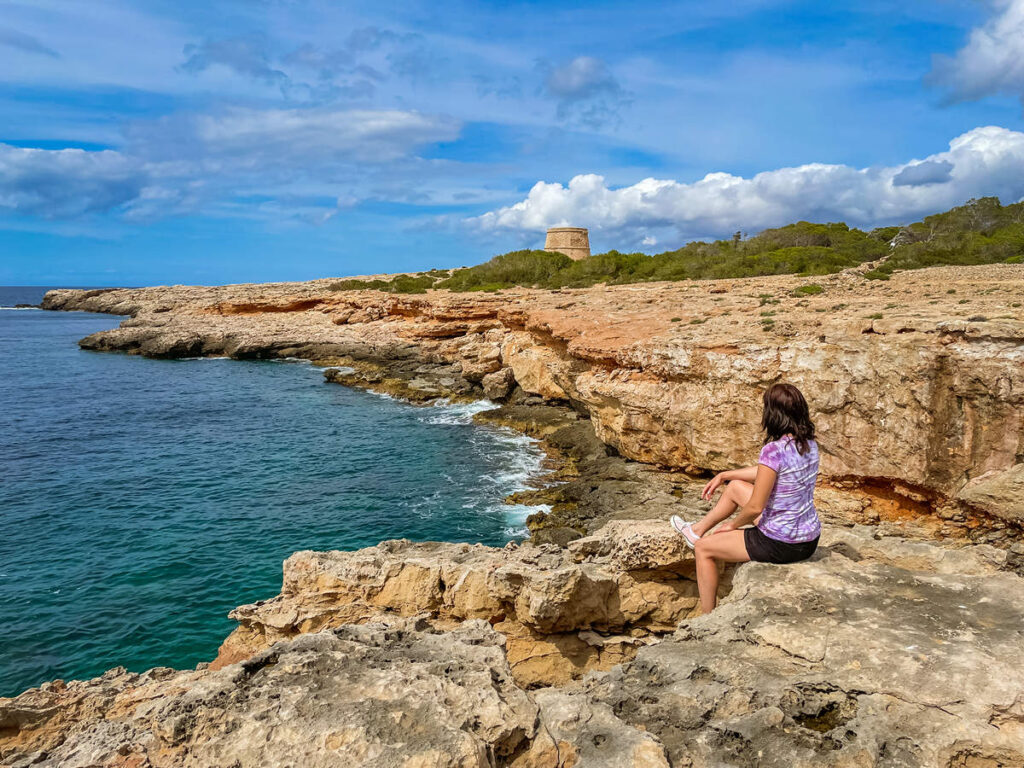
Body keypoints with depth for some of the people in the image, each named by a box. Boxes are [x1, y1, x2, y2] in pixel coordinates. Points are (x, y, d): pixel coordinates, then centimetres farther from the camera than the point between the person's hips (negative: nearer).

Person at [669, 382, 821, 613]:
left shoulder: (774, 450, -26)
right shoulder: (809, 444, 0)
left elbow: (755, 508, -22)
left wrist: (733, 524, -1)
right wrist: (723, 475, 24)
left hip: (781, 545, -8)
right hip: (810, 540, 8)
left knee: (703, 549, 12)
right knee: (735, 486, 24)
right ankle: (698, 529, 46)